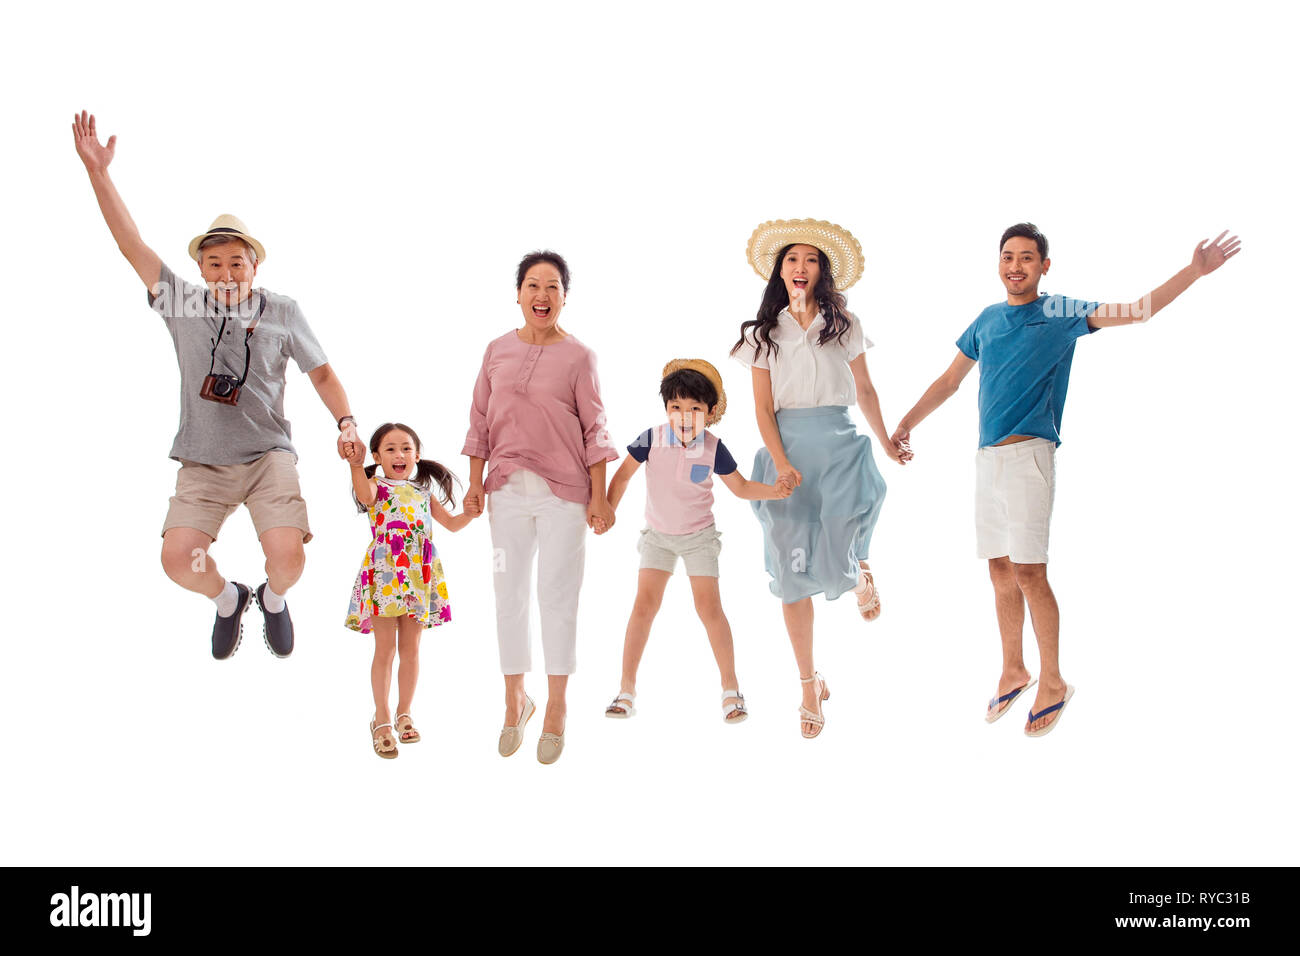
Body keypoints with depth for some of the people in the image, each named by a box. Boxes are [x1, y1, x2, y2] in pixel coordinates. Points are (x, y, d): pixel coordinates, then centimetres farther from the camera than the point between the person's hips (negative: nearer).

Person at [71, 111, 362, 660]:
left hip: (269, 455, -1)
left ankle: (273, 598, 18)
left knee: (288, 555, -20)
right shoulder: (182, 304, 4)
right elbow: (131, 244, 0)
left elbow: (321, 372, 11)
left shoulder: (282, 312, 3)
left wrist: (346, 422, -5)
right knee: (178, 558, -16)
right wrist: (97, 172, -6)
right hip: (203, 461, 1)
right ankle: (227, 598, 19)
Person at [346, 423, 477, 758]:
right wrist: (355, 463, -40)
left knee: (410, 647, 8)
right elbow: (364, 495, -24)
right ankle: (381, 719, 8)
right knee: (385, 648, -1)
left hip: (419, 575, 4)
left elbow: (451, 523, 23)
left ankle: (404, 714, 20)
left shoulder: (423, 492, 17)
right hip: (384, 572, -4)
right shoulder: (376, 487, 2)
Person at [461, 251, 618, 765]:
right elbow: (481, 421, 12)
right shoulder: (498, 350, 7)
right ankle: (515, 700, 23)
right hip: (508, 488, 3)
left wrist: (599, 497, -4)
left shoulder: (578, 356, -1)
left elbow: (594, 430, -1)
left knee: (558, 594, 1)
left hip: (564, 490, -3)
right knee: (509, 592, 8)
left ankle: (556, 708, 14)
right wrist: (475, 483, 7)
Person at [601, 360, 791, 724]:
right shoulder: (652, 439, -17)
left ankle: (730, 687, 7)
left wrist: (773, 490, -18)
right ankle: (627, 689, 2)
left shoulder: (713, 448, -15)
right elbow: (623, 474, -4)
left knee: (709, 607, -6)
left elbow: (741, 487, -2)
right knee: (645, 604, -6)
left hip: (698, 536, -1)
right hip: (657, 534, 1)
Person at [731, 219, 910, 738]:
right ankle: (810, 683, 9)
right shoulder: (765, 332, 7)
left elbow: (864, 390, 16)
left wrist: (886, 442, 21)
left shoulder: (844, 324, 6)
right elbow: (764, 407, 3)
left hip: (840, 445, -1)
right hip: (786, 447, 1)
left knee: (834, 567, -11)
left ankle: (862, 567, 29)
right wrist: (781, 462, -10)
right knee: (793, 573, -2)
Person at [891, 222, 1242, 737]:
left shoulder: (1061, 313, 1)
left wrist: (1195, 270, -15)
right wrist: (906, 423, 21)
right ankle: (1013, 672, 25)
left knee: (1027, 573, -9)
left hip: (1028, 455, -5)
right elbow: (949, 381, 24)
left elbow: (1135, 311, -6)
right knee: (1000, 570, 10)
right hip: (987, 457, 5)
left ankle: (1052, 683, 5)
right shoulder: (986, 320, 15)